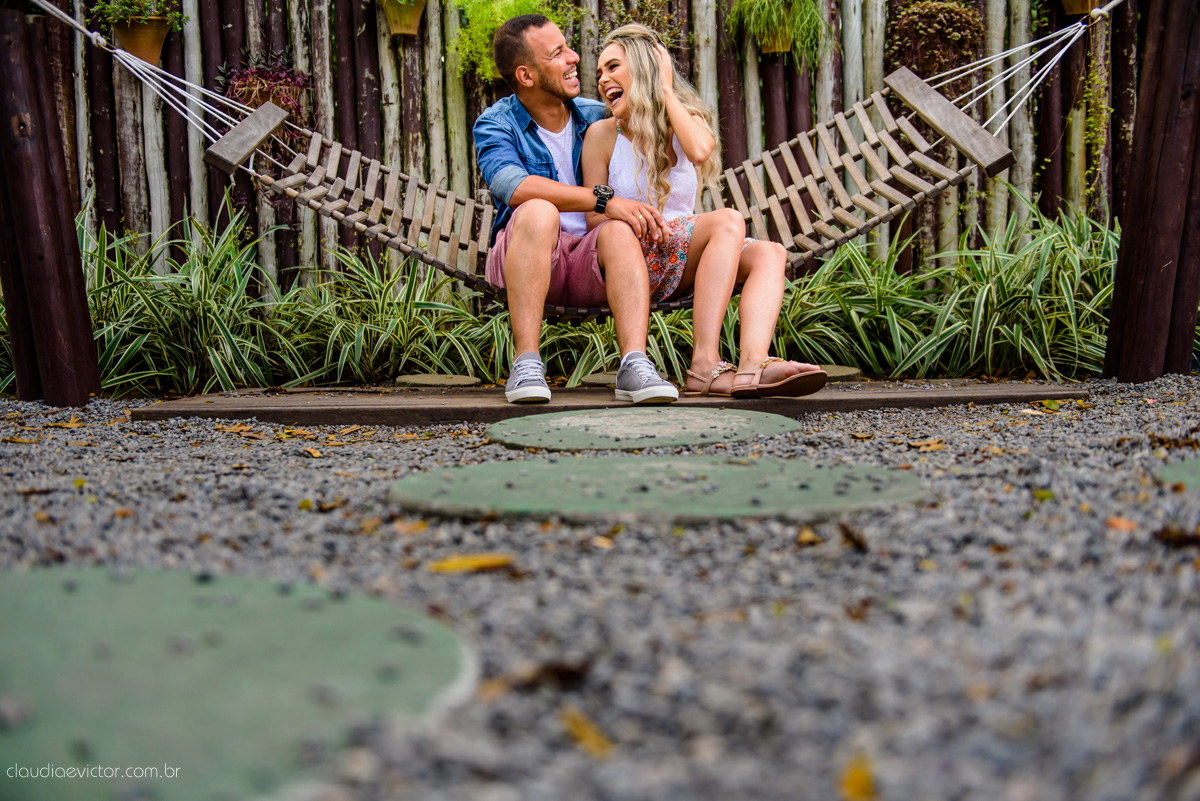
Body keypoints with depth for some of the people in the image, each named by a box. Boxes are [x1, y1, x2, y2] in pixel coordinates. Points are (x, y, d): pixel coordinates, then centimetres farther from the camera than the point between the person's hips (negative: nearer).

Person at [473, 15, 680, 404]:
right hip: (522, 261, -2)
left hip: (592, 261, 2)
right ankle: (527, 365, -37)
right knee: (538, 211, -33)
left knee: (619, 230, -30)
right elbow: (511, 185, -22)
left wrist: (647, 217, -12)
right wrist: (604, 199, -31)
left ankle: (634, 365, -45)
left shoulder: (598, 118, 11)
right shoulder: (496, 124, -1)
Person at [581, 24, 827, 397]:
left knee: (770, 253, -20)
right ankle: (705, 364, -41)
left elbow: (700, 151, -14)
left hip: (682, 267, 5)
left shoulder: (687, 120, 12)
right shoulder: (602, 134, 4)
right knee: (728, 221, -27)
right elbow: (595, 218, 0)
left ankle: (752, 366, -47)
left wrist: (666, 91, -4)